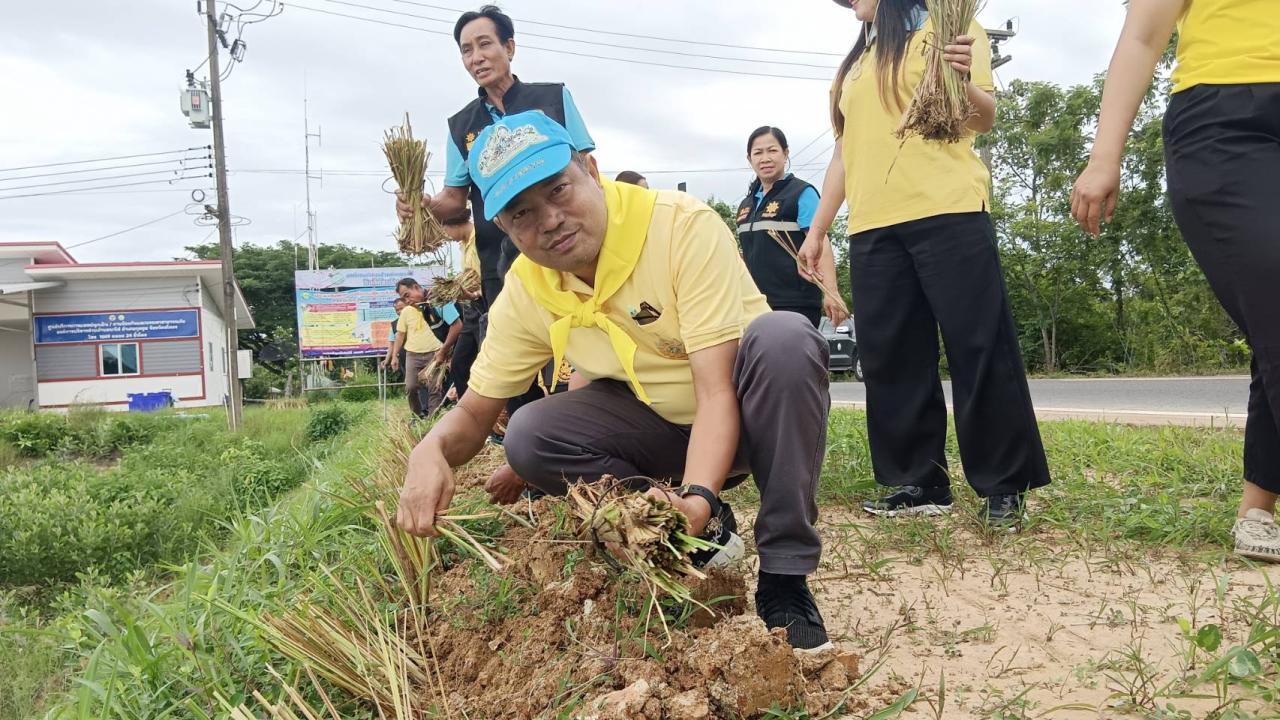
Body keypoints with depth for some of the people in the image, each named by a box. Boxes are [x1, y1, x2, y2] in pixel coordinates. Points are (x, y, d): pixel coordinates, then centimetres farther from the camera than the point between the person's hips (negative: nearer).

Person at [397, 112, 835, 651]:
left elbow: (716, 390, -30)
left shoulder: (684, 226, -26)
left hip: (746, 414, -3)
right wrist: (431, 451, -28)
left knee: (783, 336, -36)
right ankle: (707, 530, -5)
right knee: (529, 437, -20)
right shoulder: (525, 294, -12)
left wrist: (698, 497, -47)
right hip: (659, 430, 4)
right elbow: (473, 413, -4)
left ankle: (785, 575, -23)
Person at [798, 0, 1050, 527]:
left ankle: (1005, 485, 1)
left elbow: (986, 118, 1)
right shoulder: (853, 64, 25)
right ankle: (920, 482, 9)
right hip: (872, 226, 6)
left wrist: (964, 80, -21)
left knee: (979, 349, -7)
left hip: (947, 212, -5)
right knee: (891, 357, 1)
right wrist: (817, 229, 20)